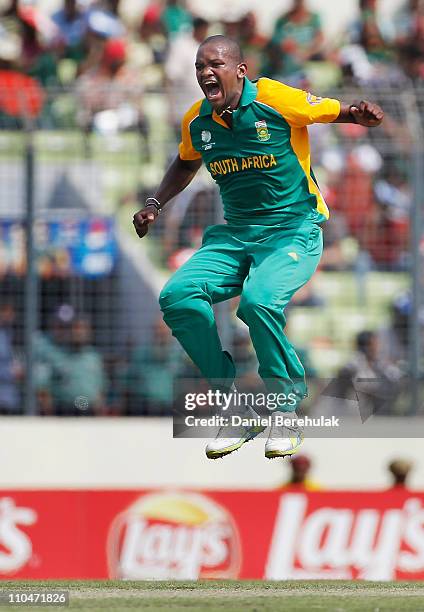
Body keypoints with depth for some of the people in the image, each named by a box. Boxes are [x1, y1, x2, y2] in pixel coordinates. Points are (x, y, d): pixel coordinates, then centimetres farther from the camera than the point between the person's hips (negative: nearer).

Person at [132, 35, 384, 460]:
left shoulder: (277, 101, -12)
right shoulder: (197, 122, 5)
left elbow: (337, 112, -3)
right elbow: (186, 164, 27)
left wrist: (360, 116, -26)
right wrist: (154, 205, 16)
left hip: (294, 230, -6)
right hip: (235, 236, 6)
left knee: (259, 301, -34)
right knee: (177, 297, -19)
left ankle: (287, 412, -12)